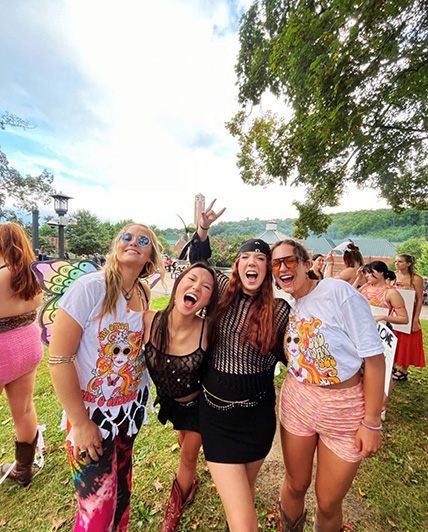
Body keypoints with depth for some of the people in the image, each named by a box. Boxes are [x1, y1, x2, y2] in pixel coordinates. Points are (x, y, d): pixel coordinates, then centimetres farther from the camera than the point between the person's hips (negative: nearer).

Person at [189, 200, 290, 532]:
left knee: (246, 494, 27)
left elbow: (286, 355, 4)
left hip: (258, 417, 1)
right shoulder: (224, 290, -8)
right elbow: (197, 264, 5)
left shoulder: (279, 310, -8)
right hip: (217, 414, -1)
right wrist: (203, 230, -5)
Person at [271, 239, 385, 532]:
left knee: (328, 503, 17)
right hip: (297, 403, 4)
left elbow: (374, 357, -18)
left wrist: (371, 422, -13)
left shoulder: (339, 291, -21)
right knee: (295, 485, 23)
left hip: (344, 408, -4)